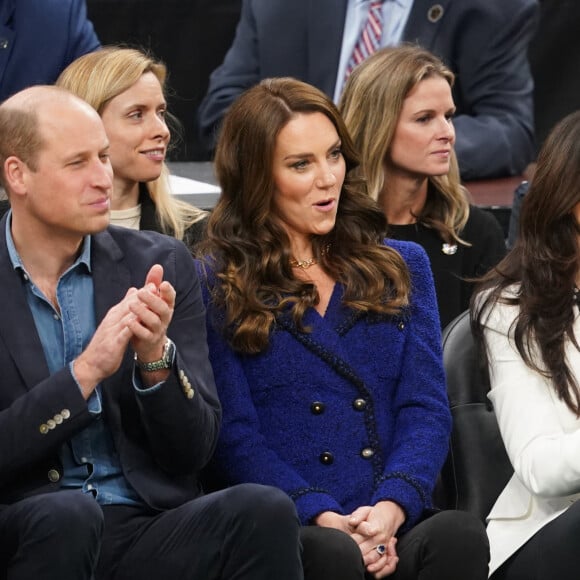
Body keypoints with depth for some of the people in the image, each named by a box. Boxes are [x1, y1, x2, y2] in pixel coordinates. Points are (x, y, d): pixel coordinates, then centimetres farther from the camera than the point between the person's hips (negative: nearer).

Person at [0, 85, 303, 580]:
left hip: (145, 532, 2)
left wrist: (156, 357, -13)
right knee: (66, 514, -36)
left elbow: (192, 451, 5)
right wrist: (87, 371, -18)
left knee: (265, 511, -26)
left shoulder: (161, 264, 7)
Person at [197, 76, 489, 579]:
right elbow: (232, 433, 0)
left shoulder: (401, 268, 21)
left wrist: (391, 507, -11)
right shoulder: (214, 284, 9)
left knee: (461, 534, -32)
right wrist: (325, 517, -16)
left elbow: (426, 407, 10)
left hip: (393, 527, 3)